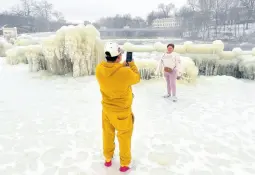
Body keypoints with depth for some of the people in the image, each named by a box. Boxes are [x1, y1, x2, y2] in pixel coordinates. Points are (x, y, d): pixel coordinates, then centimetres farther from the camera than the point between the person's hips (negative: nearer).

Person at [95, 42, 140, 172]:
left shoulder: (99, 69, -17)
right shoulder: (126, 72, -30)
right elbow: (137, 78, -7)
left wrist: (122, 66, 9)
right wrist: (132, 64, 5)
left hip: (107, 109, 4)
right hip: (122, 111, -4)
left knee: (108, 134, 23)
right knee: (124, 136, 16)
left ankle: (108, 159, 44)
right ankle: (124, 164, 33)